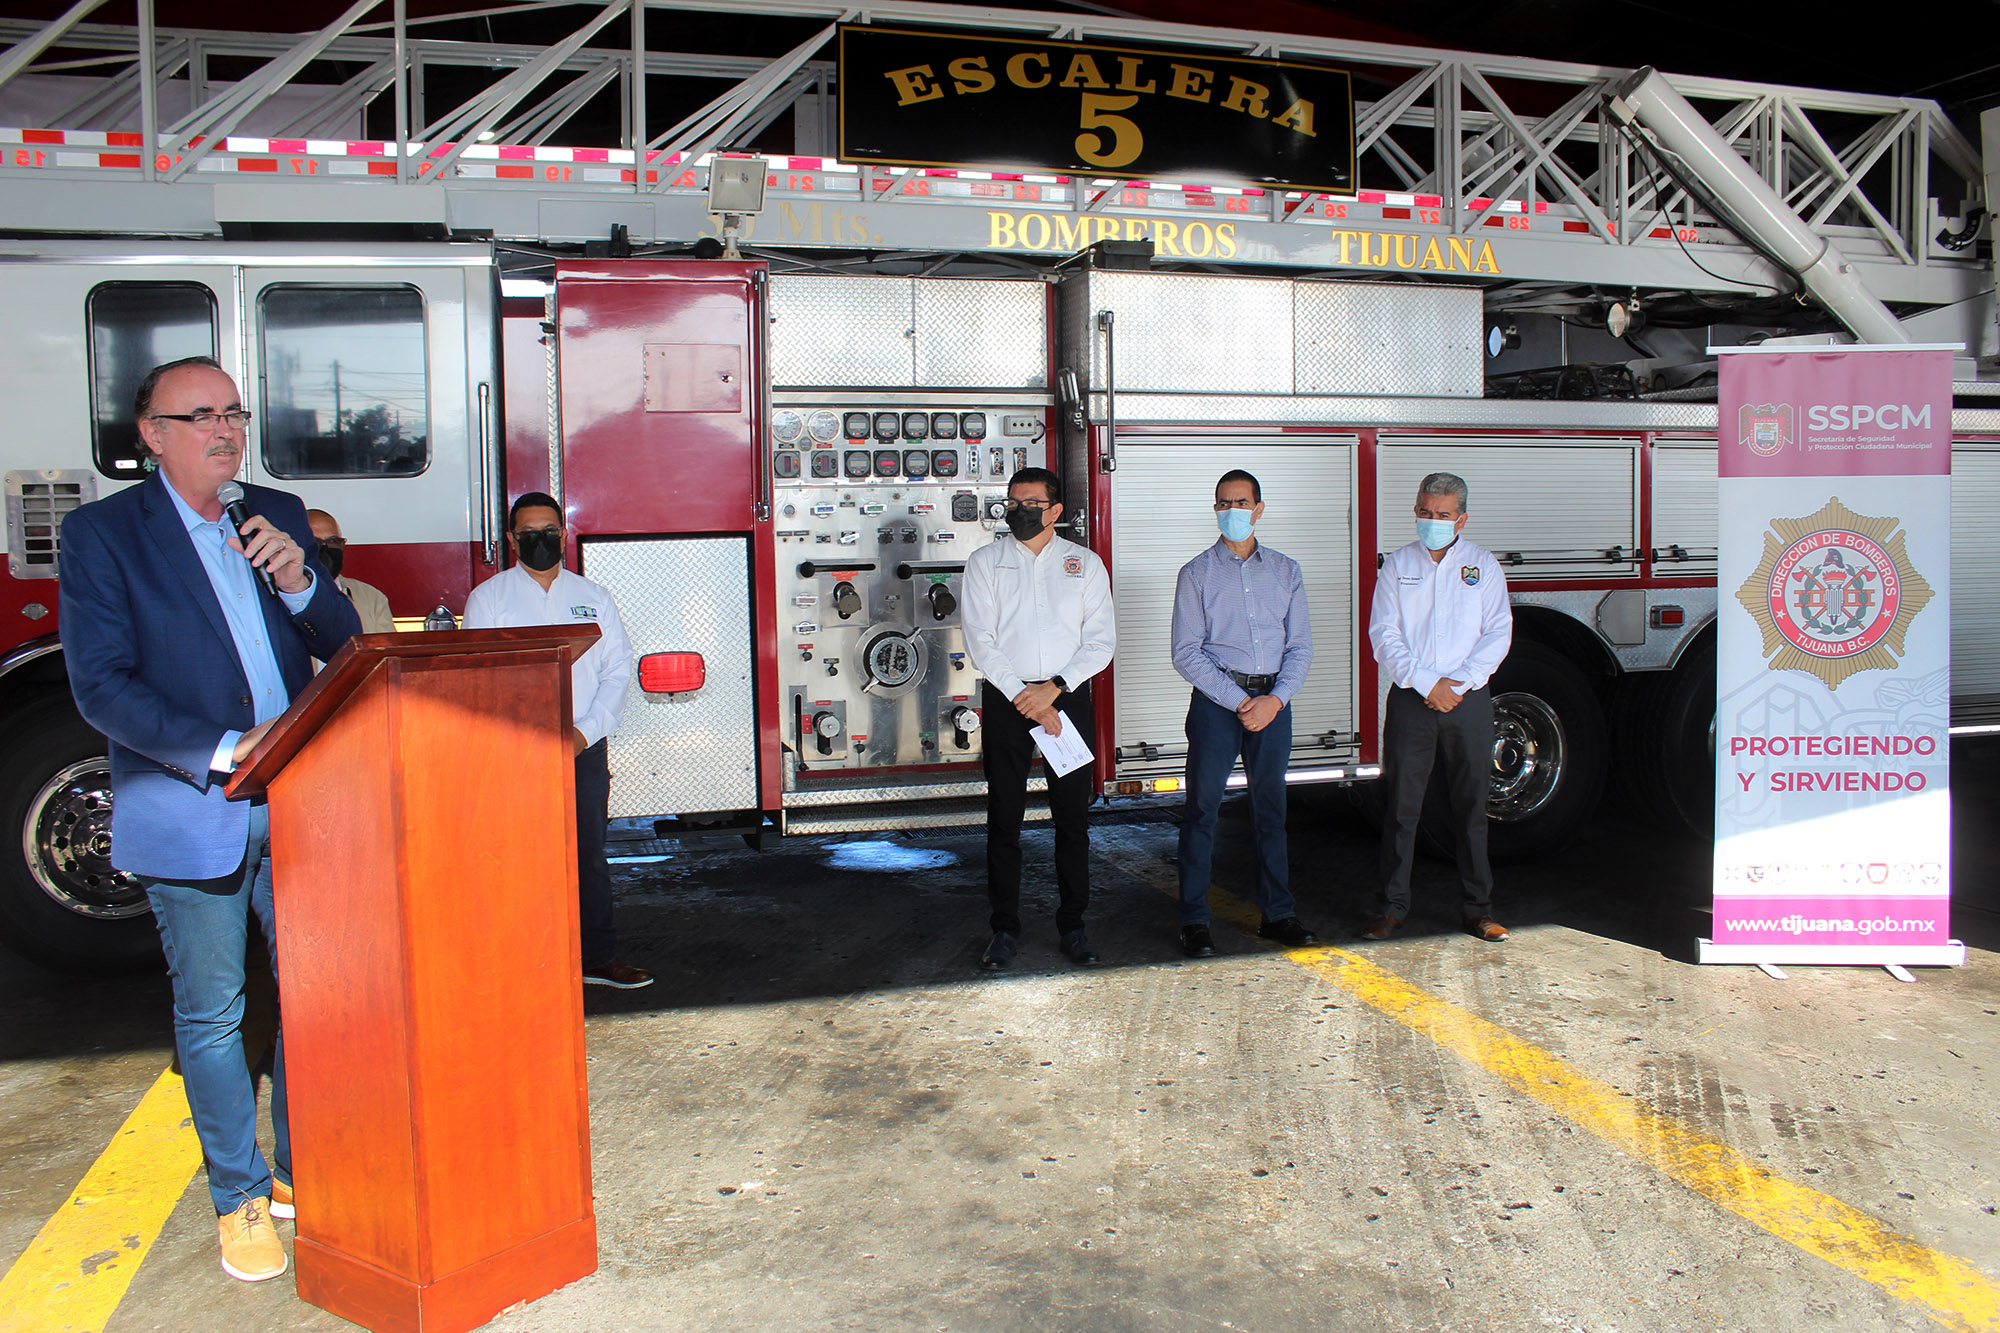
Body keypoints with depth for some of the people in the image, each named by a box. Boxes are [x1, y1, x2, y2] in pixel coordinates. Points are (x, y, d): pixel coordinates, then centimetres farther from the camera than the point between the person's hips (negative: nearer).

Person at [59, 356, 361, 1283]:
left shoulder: (277, 516, 9)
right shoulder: (102, 533, -3)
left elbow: (343, 643, 7)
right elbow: (100, 686, -10)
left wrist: (298, 579, -12)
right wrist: (224, 750, -19)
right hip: (189, 816, -4)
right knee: (211, 1013, 8)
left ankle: (304, 1172, 27)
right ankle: (240, 1197, 23)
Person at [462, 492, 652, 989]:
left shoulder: (593, 596, 13)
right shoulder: (488, 598, 5)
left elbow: (618, 668, 7)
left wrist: (586, 730, -7)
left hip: (584, 748, 2)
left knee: (589, 855, 5)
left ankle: (598, 957, 13)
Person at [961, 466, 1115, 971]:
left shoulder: (1086, 564, 7)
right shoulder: (985, 563, 4)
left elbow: (1102, 640, 1)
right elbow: (979, 640, -4)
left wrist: (1053, 688, -11)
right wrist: (1022, 696, -12)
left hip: (1067, 697, 1)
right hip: (1005, 700, -1)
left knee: (1073, 815, 4)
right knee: (1004, 819, 3)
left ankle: (1072, 925, 16)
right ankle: (1005, 929, 13)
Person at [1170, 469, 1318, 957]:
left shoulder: (1286, 571, 10)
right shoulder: (1196, 573, 2)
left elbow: (1300, 646, 7)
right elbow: (1187, 653, -4)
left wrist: (1275, 699, -9)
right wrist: (1239, 702, -12)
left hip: (1273, 700, 3)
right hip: (1215, 699, -3)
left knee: (1270, 808, 10)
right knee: (1202, 808, -1)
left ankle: (1278, 914, 20)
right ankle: (1194, 921, 6)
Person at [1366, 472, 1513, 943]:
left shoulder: (1483, 565, 8)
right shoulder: (1398, 566, 7)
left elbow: (1498, 633, 1)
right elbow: (1384, 635, -1)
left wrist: (1460, 682, -12)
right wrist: (1426, 683, -12)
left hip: (1468, 700, 0)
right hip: (1410, 700, 0)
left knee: (1471, 809, 6)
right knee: (1401, 807, 2)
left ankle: (1478, 909, 15)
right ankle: (1393, 907, 10)